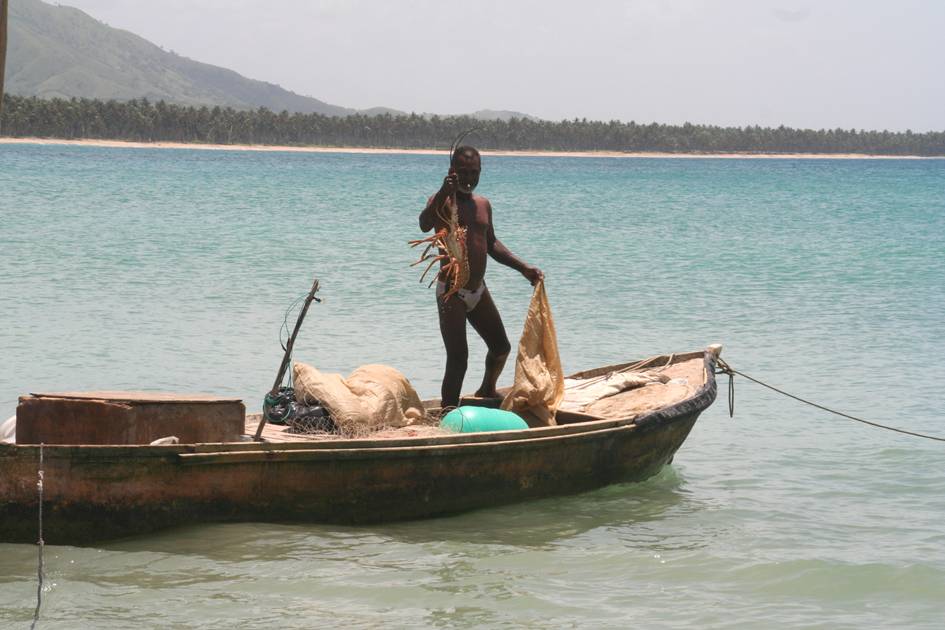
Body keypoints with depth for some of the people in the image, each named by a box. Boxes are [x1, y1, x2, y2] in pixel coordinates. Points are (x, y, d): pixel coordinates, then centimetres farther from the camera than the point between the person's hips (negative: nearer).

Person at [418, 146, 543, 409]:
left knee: (501, 348, 18)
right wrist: (443, 193, -50)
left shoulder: (483, 204, 12)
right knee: (458, 358, -16)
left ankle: (487, 392, 45)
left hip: (478, 290, 8)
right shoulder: (443, 202, -12)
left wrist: (523, 267, 16)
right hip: (452, 292, -7)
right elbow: (425, 225, -34)